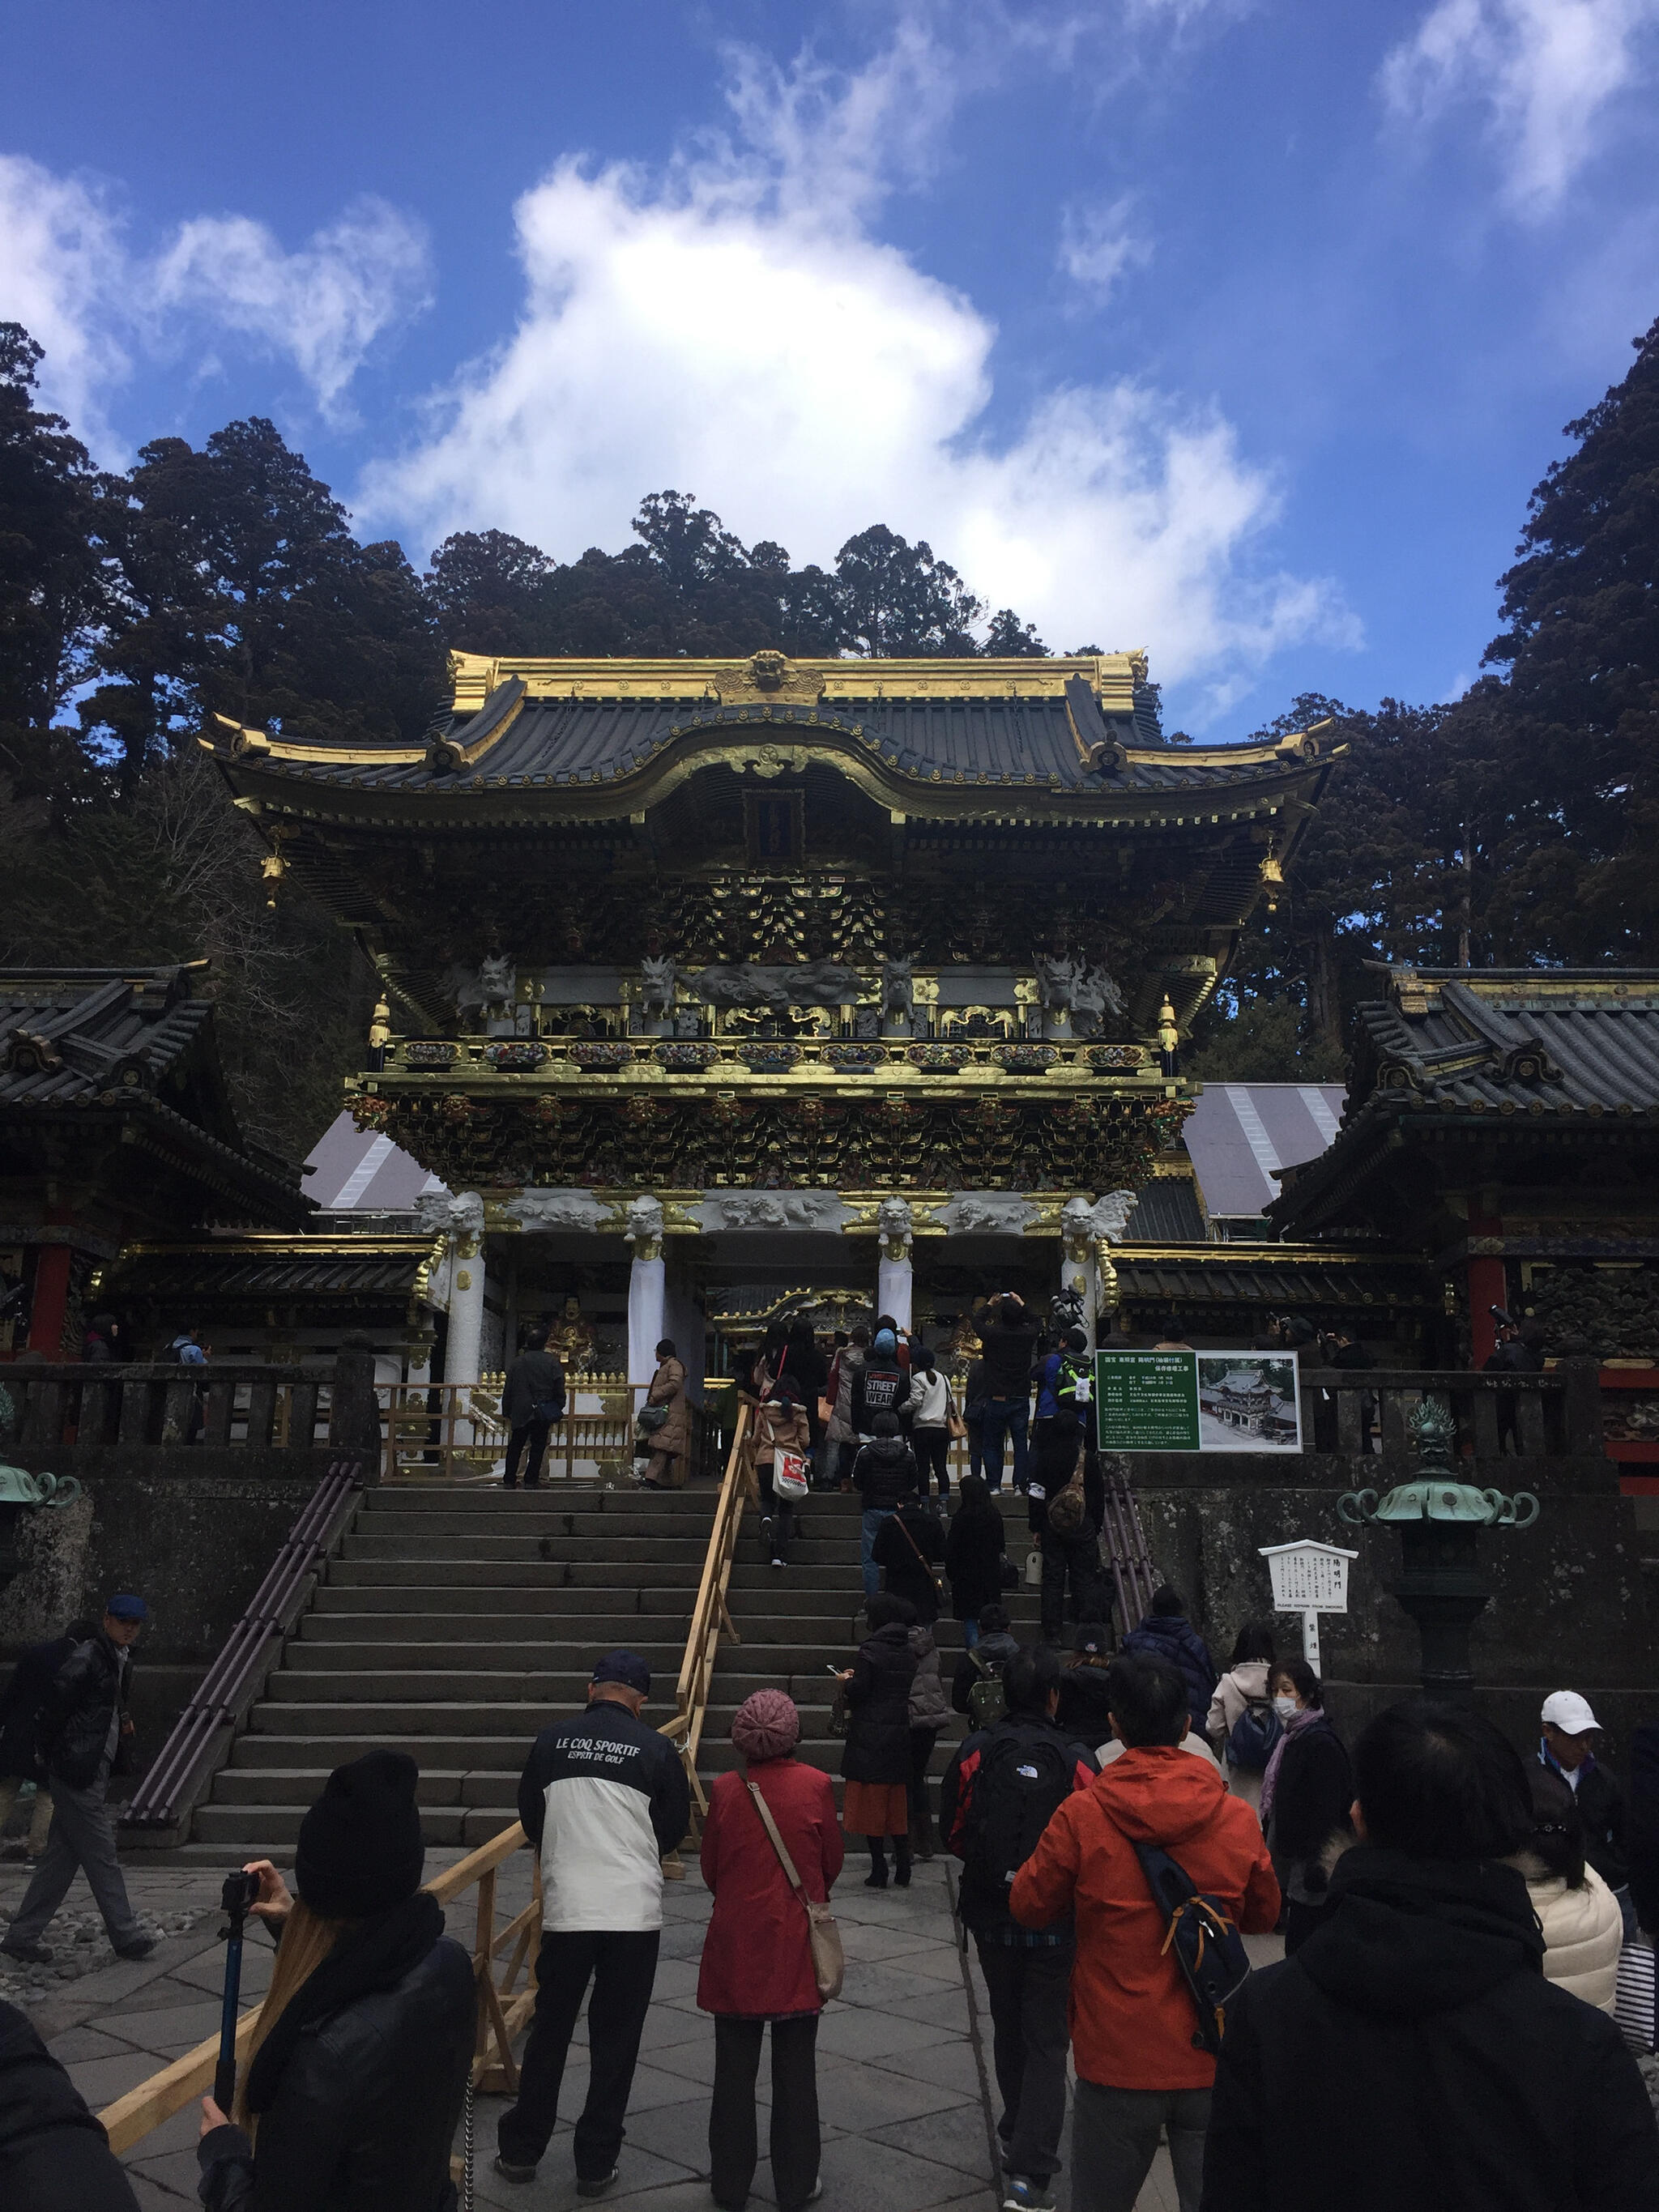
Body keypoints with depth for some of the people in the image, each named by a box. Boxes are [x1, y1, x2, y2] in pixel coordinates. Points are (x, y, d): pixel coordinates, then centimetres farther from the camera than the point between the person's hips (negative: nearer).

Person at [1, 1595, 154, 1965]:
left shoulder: (120, 1661, 13)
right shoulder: (87, 1658, -17)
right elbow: (55, 1706, -19)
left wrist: (122, 1721, 5)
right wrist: (53, 1753, -11)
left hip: (94, 1773, 9)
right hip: (79, 1773, -9)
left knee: (61, 1858, 14)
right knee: (102, 1856, 0)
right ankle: (127, 1936, 8)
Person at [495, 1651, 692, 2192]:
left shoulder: (551, 1741, 1)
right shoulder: (657, 1749, -4)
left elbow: (529, 1819, 13)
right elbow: (675, 1828, 7)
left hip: (565, 1909, 2)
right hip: (636, 1913, -1)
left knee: (549, 2032, 16)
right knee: (616, 2041, 10)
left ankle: (520, 2151, 27)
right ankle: (596, 2164, 18)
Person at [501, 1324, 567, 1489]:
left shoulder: (517, 1362, 5)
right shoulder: (552, 1362, -3)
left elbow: (508, 1390, 8)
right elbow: (559, 1388, -5)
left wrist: (506, 1412, 16)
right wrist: (558, 1409, 6)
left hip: (520, 1413, 2)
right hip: (543, 1413, -2)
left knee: (515, 1446, 10)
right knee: (538, 1447, 5)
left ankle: (509, 1480, 8)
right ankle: (531, 1480, 2)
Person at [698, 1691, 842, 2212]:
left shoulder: (725, 1791, -10)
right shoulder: (815, 1786, -12)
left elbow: (710, 1872, 0)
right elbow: (832, 1862, 0)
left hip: (735, 1946, 1)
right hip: (796, 1946, -1)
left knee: (734, 2069, 14)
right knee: (796, 2069, 12)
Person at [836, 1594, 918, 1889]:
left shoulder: (871, 1650, -14)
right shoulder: (908, 1652, 7)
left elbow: (858, 1690, -18)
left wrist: (845, 1680, 5)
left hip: (870, 1736, -6)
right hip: (899, 1733, 6)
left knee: (870, 1803, 2)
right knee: (897, 1804, 15)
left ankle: (879, 1872, 4)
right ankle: (903, 1871, 15)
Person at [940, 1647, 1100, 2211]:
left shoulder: (975, 1751, -10)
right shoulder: (1075, 1758, -17)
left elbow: (953, 1833, -3)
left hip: (990, 1915, 3)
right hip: (1054, 1923, -3)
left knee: (1008, 2028, 22)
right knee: (1047, 2039, 7)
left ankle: (1017, 2137, 37)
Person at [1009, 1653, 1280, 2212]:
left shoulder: (1081, 1817, -15)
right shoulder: (1238, 1819, -8)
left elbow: (1028, 1906, -2)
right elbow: (1263, 1915, 9)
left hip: (1116, 2060, -2)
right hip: (1213, 2062, 2)